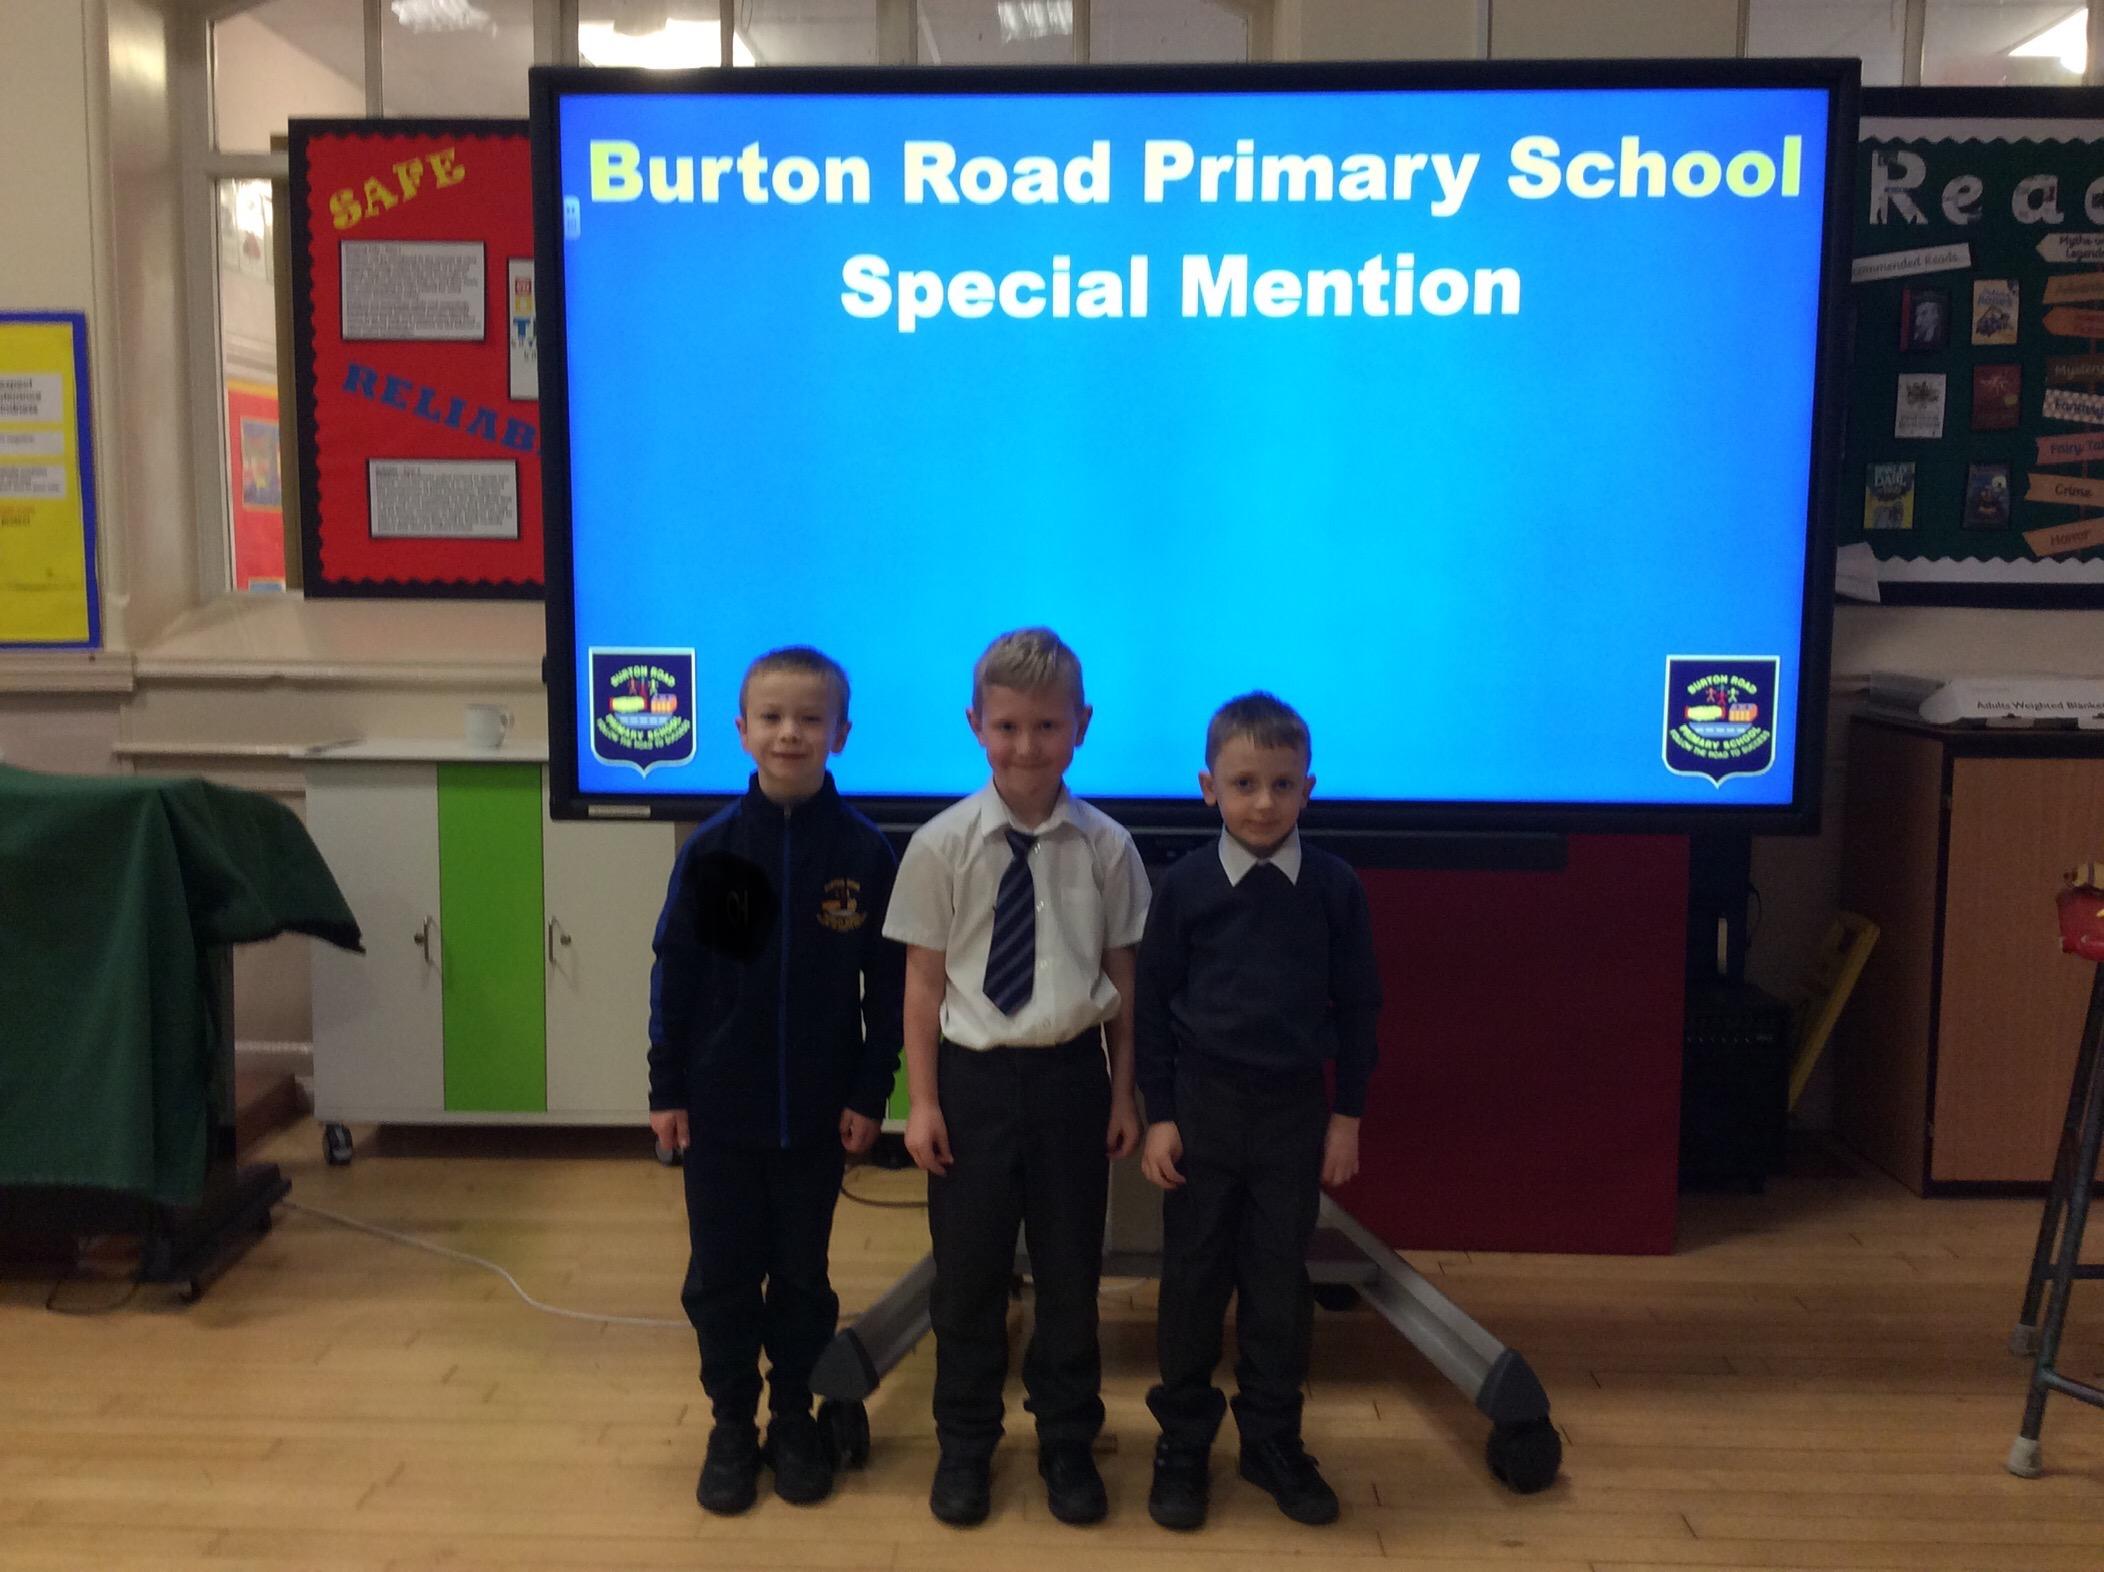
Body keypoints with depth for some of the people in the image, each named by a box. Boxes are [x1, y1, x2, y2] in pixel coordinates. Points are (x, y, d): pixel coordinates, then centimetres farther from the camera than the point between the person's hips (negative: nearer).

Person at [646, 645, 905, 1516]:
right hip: (719, 1105, 1)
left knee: (801, 1275, 14)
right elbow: (674, 973, -1)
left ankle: (794, 1419, 32)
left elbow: (888, 985, -4)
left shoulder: (865, 850, -8)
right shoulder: (712, 846, -6)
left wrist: (870, 1093, -5)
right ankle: (731, 1426, 28)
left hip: (817, 1109, 0)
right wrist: (666, 1088, -2)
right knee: (721, 1276, 11)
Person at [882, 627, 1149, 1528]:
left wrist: (1125, 1092, 5)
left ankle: (1067, 1444, 35)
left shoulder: (1105, 847, -6)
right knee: (967, 1273, 13)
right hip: (973, 1077, 0)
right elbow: (925, 981, -3)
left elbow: (1122, 977, 2)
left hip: (1070, 1075, 1)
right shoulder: (942, 844, -8)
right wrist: (923, 1100, -2)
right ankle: (965, 1445, 33)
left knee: (1070, 1271, 14)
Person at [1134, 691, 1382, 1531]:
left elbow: (1357, 1006, 3)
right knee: (1192, 1280, 9)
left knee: (1279, 1282, 11)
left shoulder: (1335, 886, -5)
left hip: (1294, 1111, 1)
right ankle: (1182, 1444, 23)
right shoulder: (1184, 885, -7)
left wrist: (1347, 1114, 3)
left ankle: (1273, 1442, 27)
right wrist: (1159, 1115, -3)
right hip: (1203, 1106, -1)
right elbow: (1153, 1004, -1)